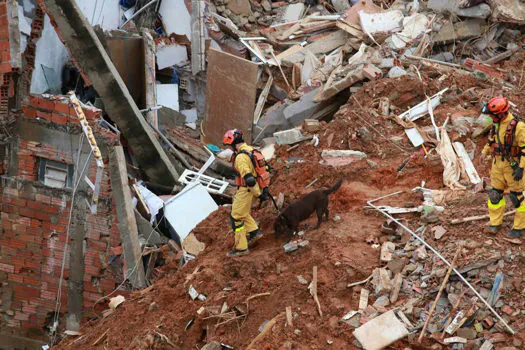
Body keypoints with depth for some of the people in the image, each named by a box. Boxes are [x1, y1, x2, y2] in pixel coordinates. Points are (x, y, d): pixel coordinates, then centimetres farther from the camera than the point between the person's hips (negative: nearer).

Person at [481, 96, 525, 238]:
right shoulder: (496, 124, 3)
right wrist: (485, 152, 7)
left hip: (512, 166, -7)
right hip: (497, 164, 7)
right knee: (495, 194, 12)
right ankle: (495, 223, 24)